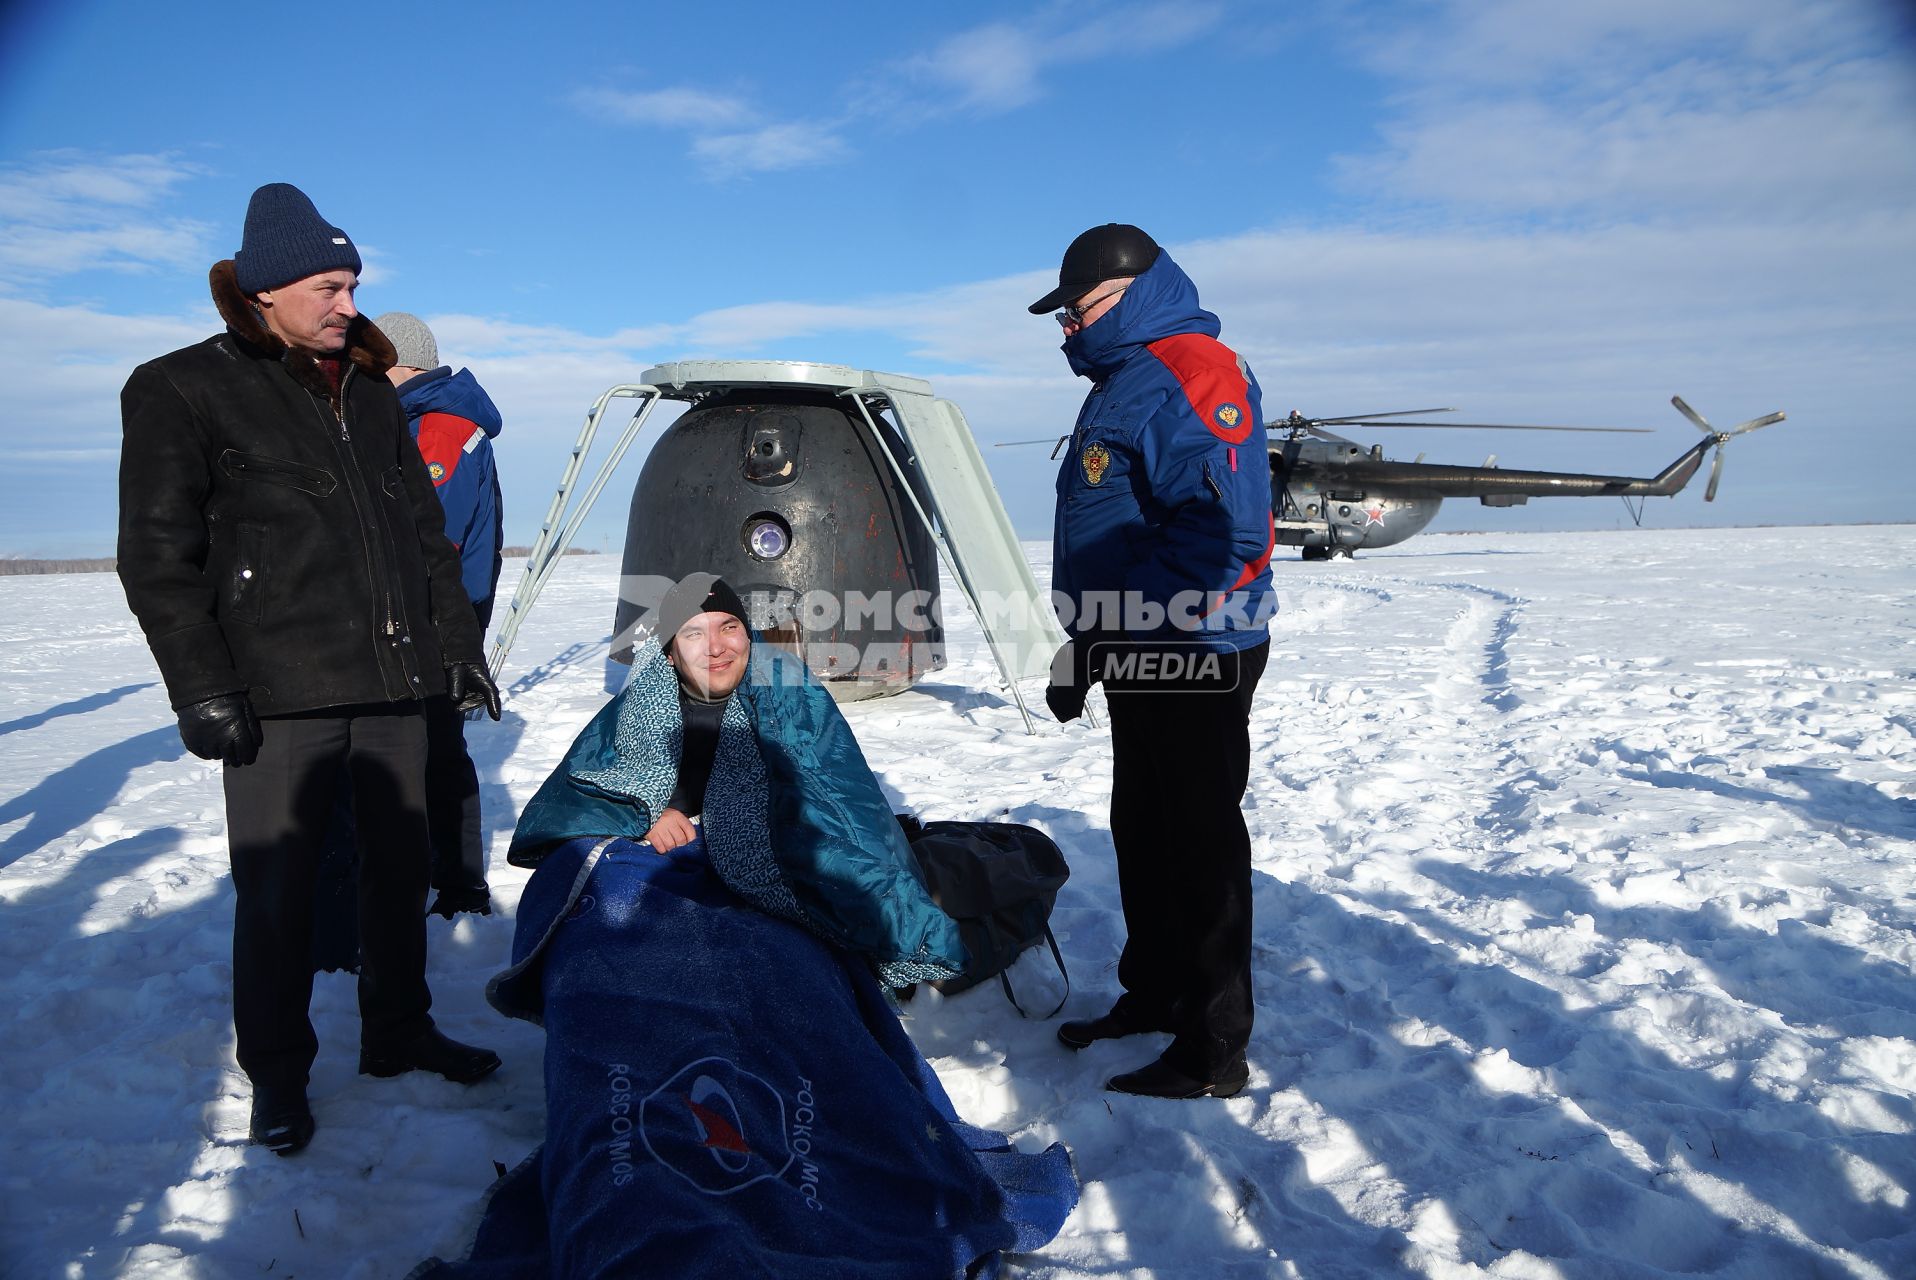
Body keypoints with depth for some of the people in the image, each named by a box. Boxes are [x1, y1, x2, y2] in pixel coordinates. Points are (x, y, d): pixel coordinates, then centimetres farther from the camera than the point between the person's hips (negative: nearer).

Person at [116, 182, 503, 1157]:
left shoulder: (372, 394, 16)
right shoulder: (182, 391, -1)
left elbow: (426, 535, 19)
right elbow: (158, 557, -5)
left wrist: (460, 648, 14)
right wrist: (202, 689, -12)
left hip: (395, 680, 5)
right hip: (280, 692, -5)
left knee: (399, 866, 12)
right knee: (277, 886, 2)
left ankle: (398, 1032, 28)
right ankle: (276, 1071, 20)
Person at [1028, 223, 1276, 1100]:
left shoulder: (1191, 374, -15)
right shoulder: (1123, 383, 18)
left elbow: (1224, 528, -27)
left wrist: (1106, 636, -25)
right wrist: (1087, 647, 19)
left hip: (1193, 660, -10)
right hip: (1140, 659, 10)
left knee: (1198, 845, -1)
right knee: (1143, 834, 18)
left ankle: (1213, 1051, 11)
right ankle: (1154, 994, 35)